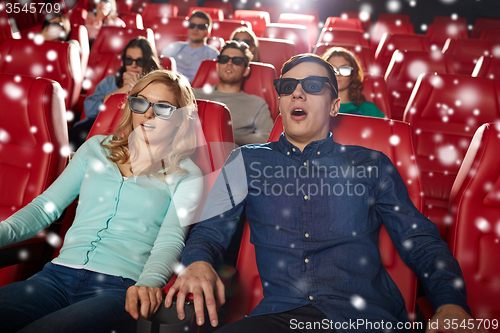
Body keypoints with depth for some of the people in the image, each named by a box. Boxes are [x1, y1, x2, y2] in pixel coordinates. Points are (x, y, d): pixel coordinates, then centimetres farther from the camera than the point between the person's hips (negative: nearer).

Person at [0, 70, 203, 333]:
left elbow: (170, 240, -3)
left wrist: (150, 282, -25)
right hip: (58, 274, 4)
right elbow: (46, 206, 16)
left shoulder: (186, 175, 9)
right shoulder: (97, 148, 19)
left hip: (121, 287, -4)